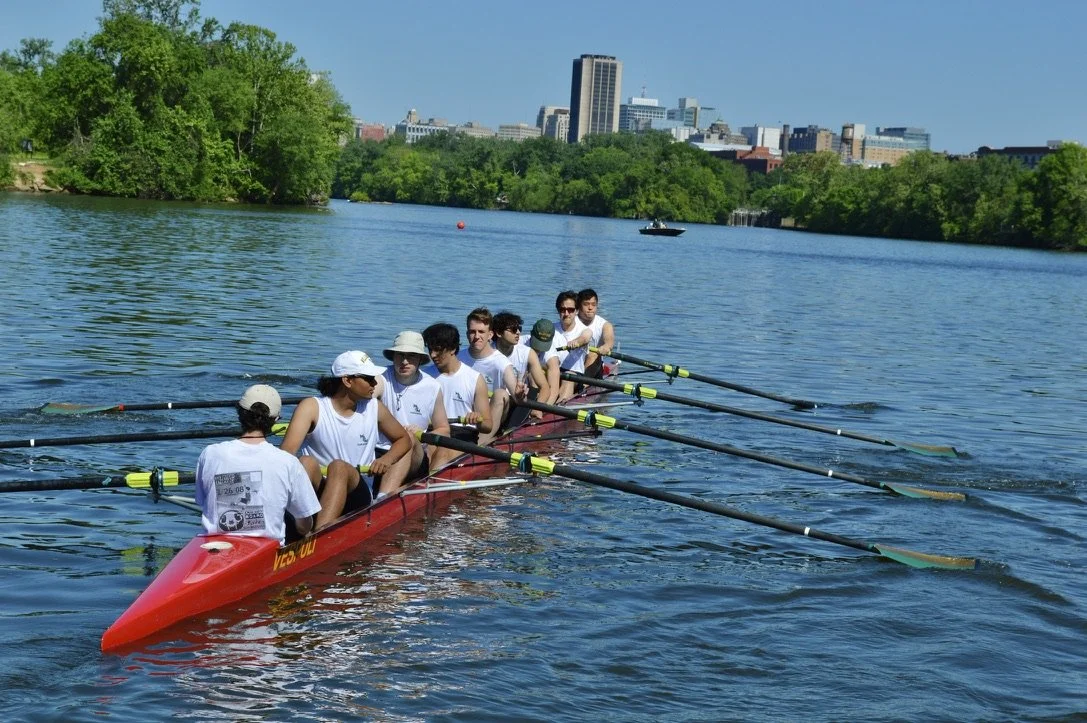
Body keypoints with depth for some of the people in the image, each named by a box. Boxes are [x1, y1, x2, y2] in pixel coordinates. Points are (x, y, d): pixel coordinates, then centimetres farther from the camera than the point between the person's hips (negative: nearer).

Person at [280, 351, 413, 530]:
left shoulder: (374, 408, 9)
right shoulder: (312, 407, -3)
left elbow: (403, 439, 22)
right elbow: (286, 453, -16)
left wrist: (387, 458, 0)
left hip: (357, 495, 1)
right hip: (316, 492, -1)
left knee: (339, 467, -30)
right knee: (305, 462, -33)